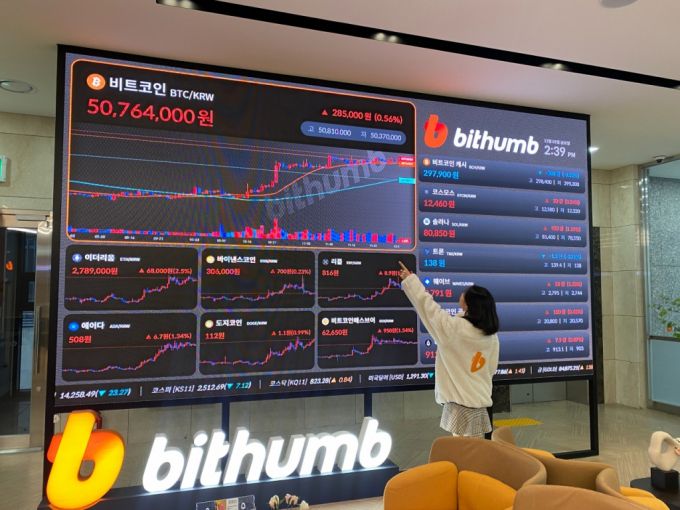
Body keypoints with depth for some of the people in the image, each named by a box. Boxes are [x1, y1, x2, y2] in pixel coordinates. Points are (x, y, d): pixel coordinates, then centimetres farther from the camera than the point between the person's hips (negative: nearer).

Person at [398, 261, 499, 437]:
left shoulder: (455, 328, -18)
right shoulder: (491, 336, 1)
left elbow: (428, 306, -10)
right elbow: (491, 368, 9)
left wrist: (410, 279, 0)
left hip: (461, 402, -7)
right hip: (480, 401, 7)